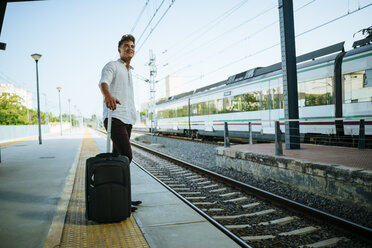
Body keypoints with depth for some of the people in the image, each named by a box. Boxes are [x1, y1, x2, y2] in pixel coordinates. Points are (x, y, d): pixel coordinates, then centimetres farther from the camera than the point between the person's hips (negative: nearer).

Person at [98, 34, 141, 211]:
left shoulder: (129, 71, 26)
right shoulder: (112, 66, 0)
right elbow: (103, 82, -21)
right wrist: (108, 96, -44)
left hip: (127, 119, 8)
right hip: (115, 117, -8)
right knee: (126, 156, -17)